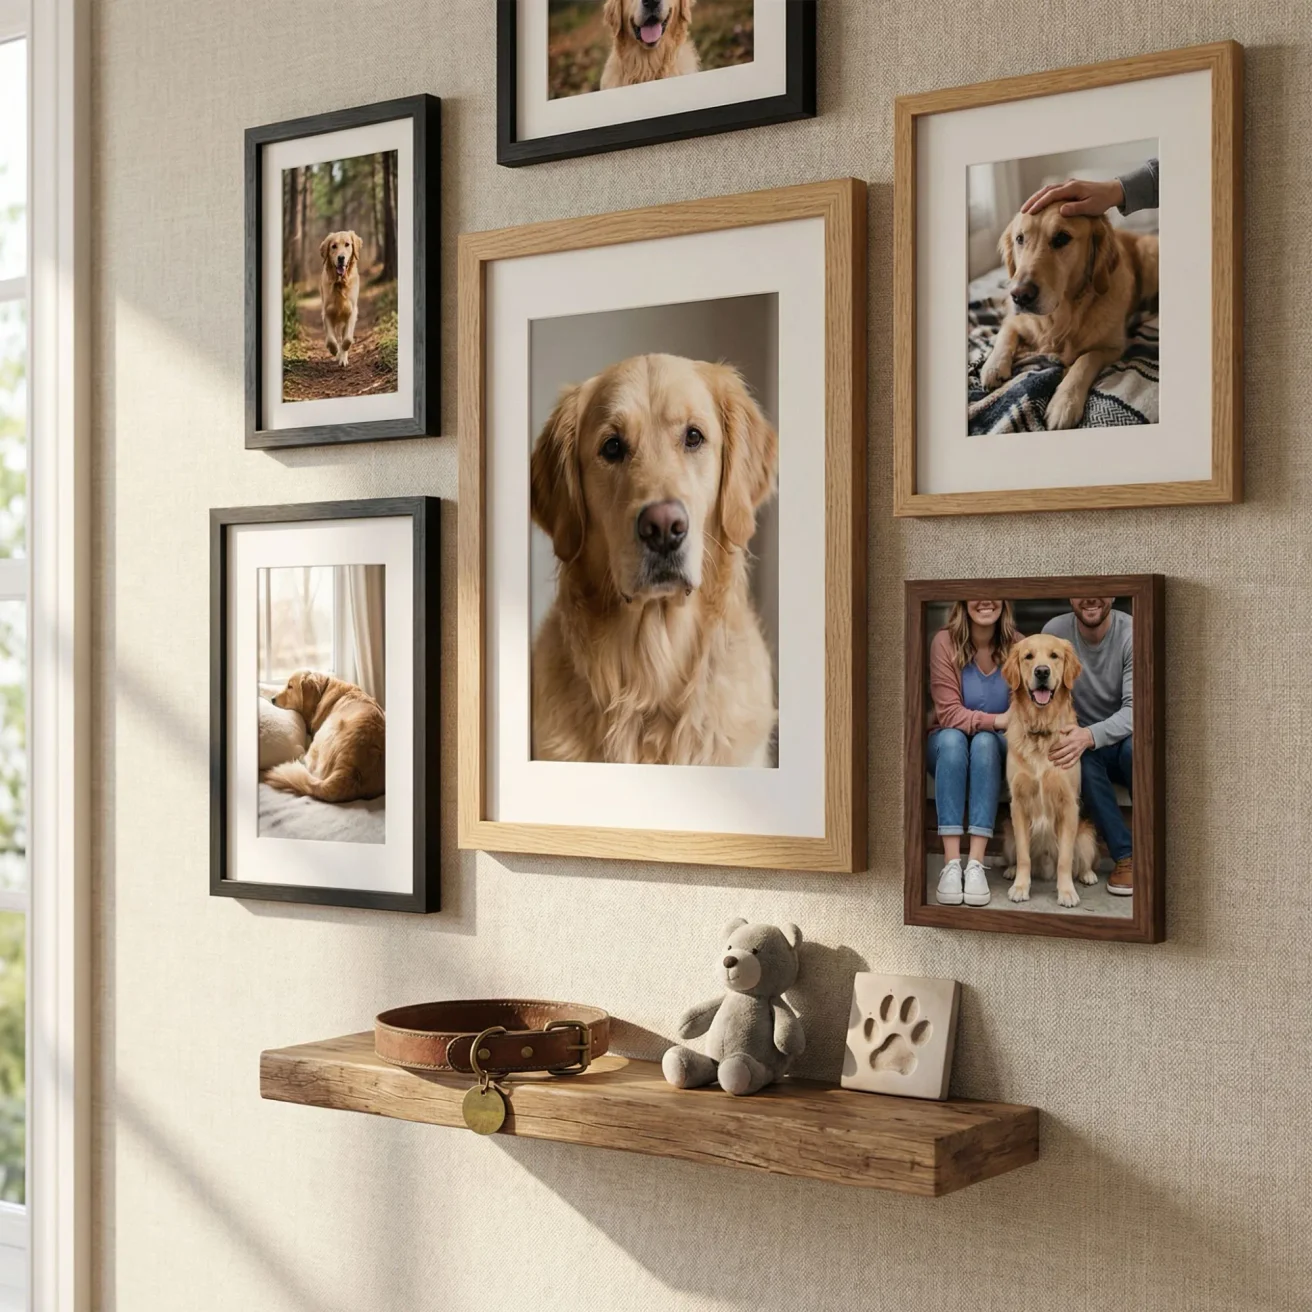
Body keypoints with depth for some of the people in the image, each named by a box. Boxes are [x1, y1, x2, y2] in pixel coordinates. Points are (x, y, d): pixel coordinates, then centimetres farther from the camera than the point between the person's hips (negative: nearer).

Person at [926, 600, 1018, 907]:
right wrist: (998, 720, -34)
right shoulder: (945, 641, -15)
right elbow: (948, 713, -20)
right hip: (947, 748, -1)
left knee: (985, 741, -33)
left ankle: (976, 864, -39)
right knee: (952, 737, -34)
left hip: (996, 748, 1)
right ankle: (951, 863, -41)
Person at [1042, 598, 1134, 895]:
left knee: (1134, 747, -37)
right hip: (1082, 738, 2)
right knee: (1082, 756, -34)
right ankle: (1126, 856, -24)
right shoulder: (1055, 631, -7)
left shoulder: (1131, 634, -17)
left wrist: (1089, 735, -44)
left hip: (1125, 737, -2)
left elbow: (1134, 710, -26)